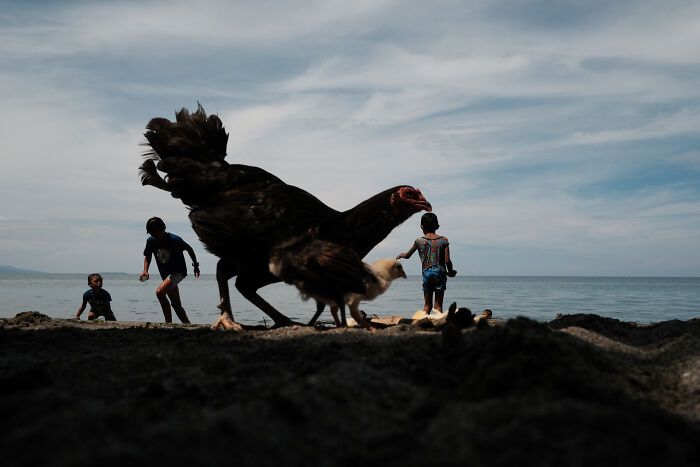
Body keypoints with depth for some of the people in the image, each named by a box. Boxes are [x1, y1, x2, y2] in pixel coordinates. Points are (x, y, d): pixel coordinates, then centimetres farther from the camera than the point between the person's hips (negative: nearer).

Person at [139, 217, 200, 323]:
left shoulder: (174, 240, -19)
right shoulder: (151, 241, -5)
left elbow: (189, 249, -2)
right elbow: (147, 256, 11)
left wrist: (195, 265, 6)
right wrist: (145, 270, -6)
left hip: (178, 271, -7)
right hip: (165, 274, 7)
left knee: (159, 292, -26)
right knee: (176, 304, 7)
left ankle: (169, 322, -18)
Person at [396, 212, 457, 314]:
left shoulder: (419, 241, 0)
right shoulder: (444, 240, -1)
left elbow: (407, 255, 13)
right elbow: (447, 261, -5)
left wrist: (400, 255, 35)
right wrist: (450, 272, 13)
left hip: (427, 273, 0)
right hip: (440, 272, 0)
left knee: (427, 305, 10)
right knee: (438, 305, 4)